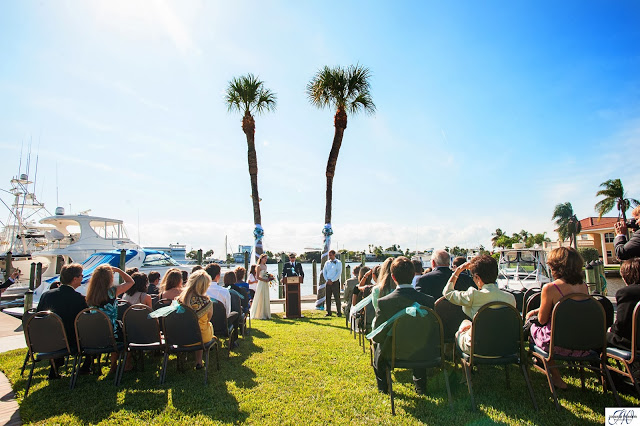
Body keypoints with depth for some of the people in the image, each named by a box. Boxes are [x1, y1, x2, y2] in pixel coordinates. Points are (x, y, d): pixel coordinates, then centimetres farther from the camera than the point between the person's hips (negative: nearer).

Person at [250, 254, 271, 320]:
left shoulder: (265, 266, 14)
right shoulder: (259, 266, -8)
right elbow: (257, 277, -12)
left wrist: (269, 278, 3)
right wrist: (265, 280, -16)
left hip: (266, 284, 7)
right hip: (261, 284, -7)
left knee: (266, 299, 8)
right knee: (261, 299, -3)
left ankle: (266, 314, 14)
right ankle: (260, 315, 5)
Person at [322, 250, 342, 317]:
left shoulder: (338, 263, -2)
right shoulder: (327, 263, 12)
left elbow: (339, 273, -9)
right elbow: (324, 272, 10)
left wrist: (332, 280, -13)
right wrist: (327, 280, -5)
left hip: (335, 282, -4)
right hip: (328, 282, 5)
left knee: (337, 298, -3)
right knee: (328, 298, 6)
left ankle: (339, 312, 5)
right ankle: (328, 312, 14)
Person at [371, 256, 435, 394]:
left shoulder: (384, 302, -25)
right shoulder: (428, 300, -19)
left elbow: (377, 336, -17)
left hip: (392, 354, -2)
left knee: (376, 344, 31)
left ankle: (382, 386, 41)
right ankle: (420, 385, 44)